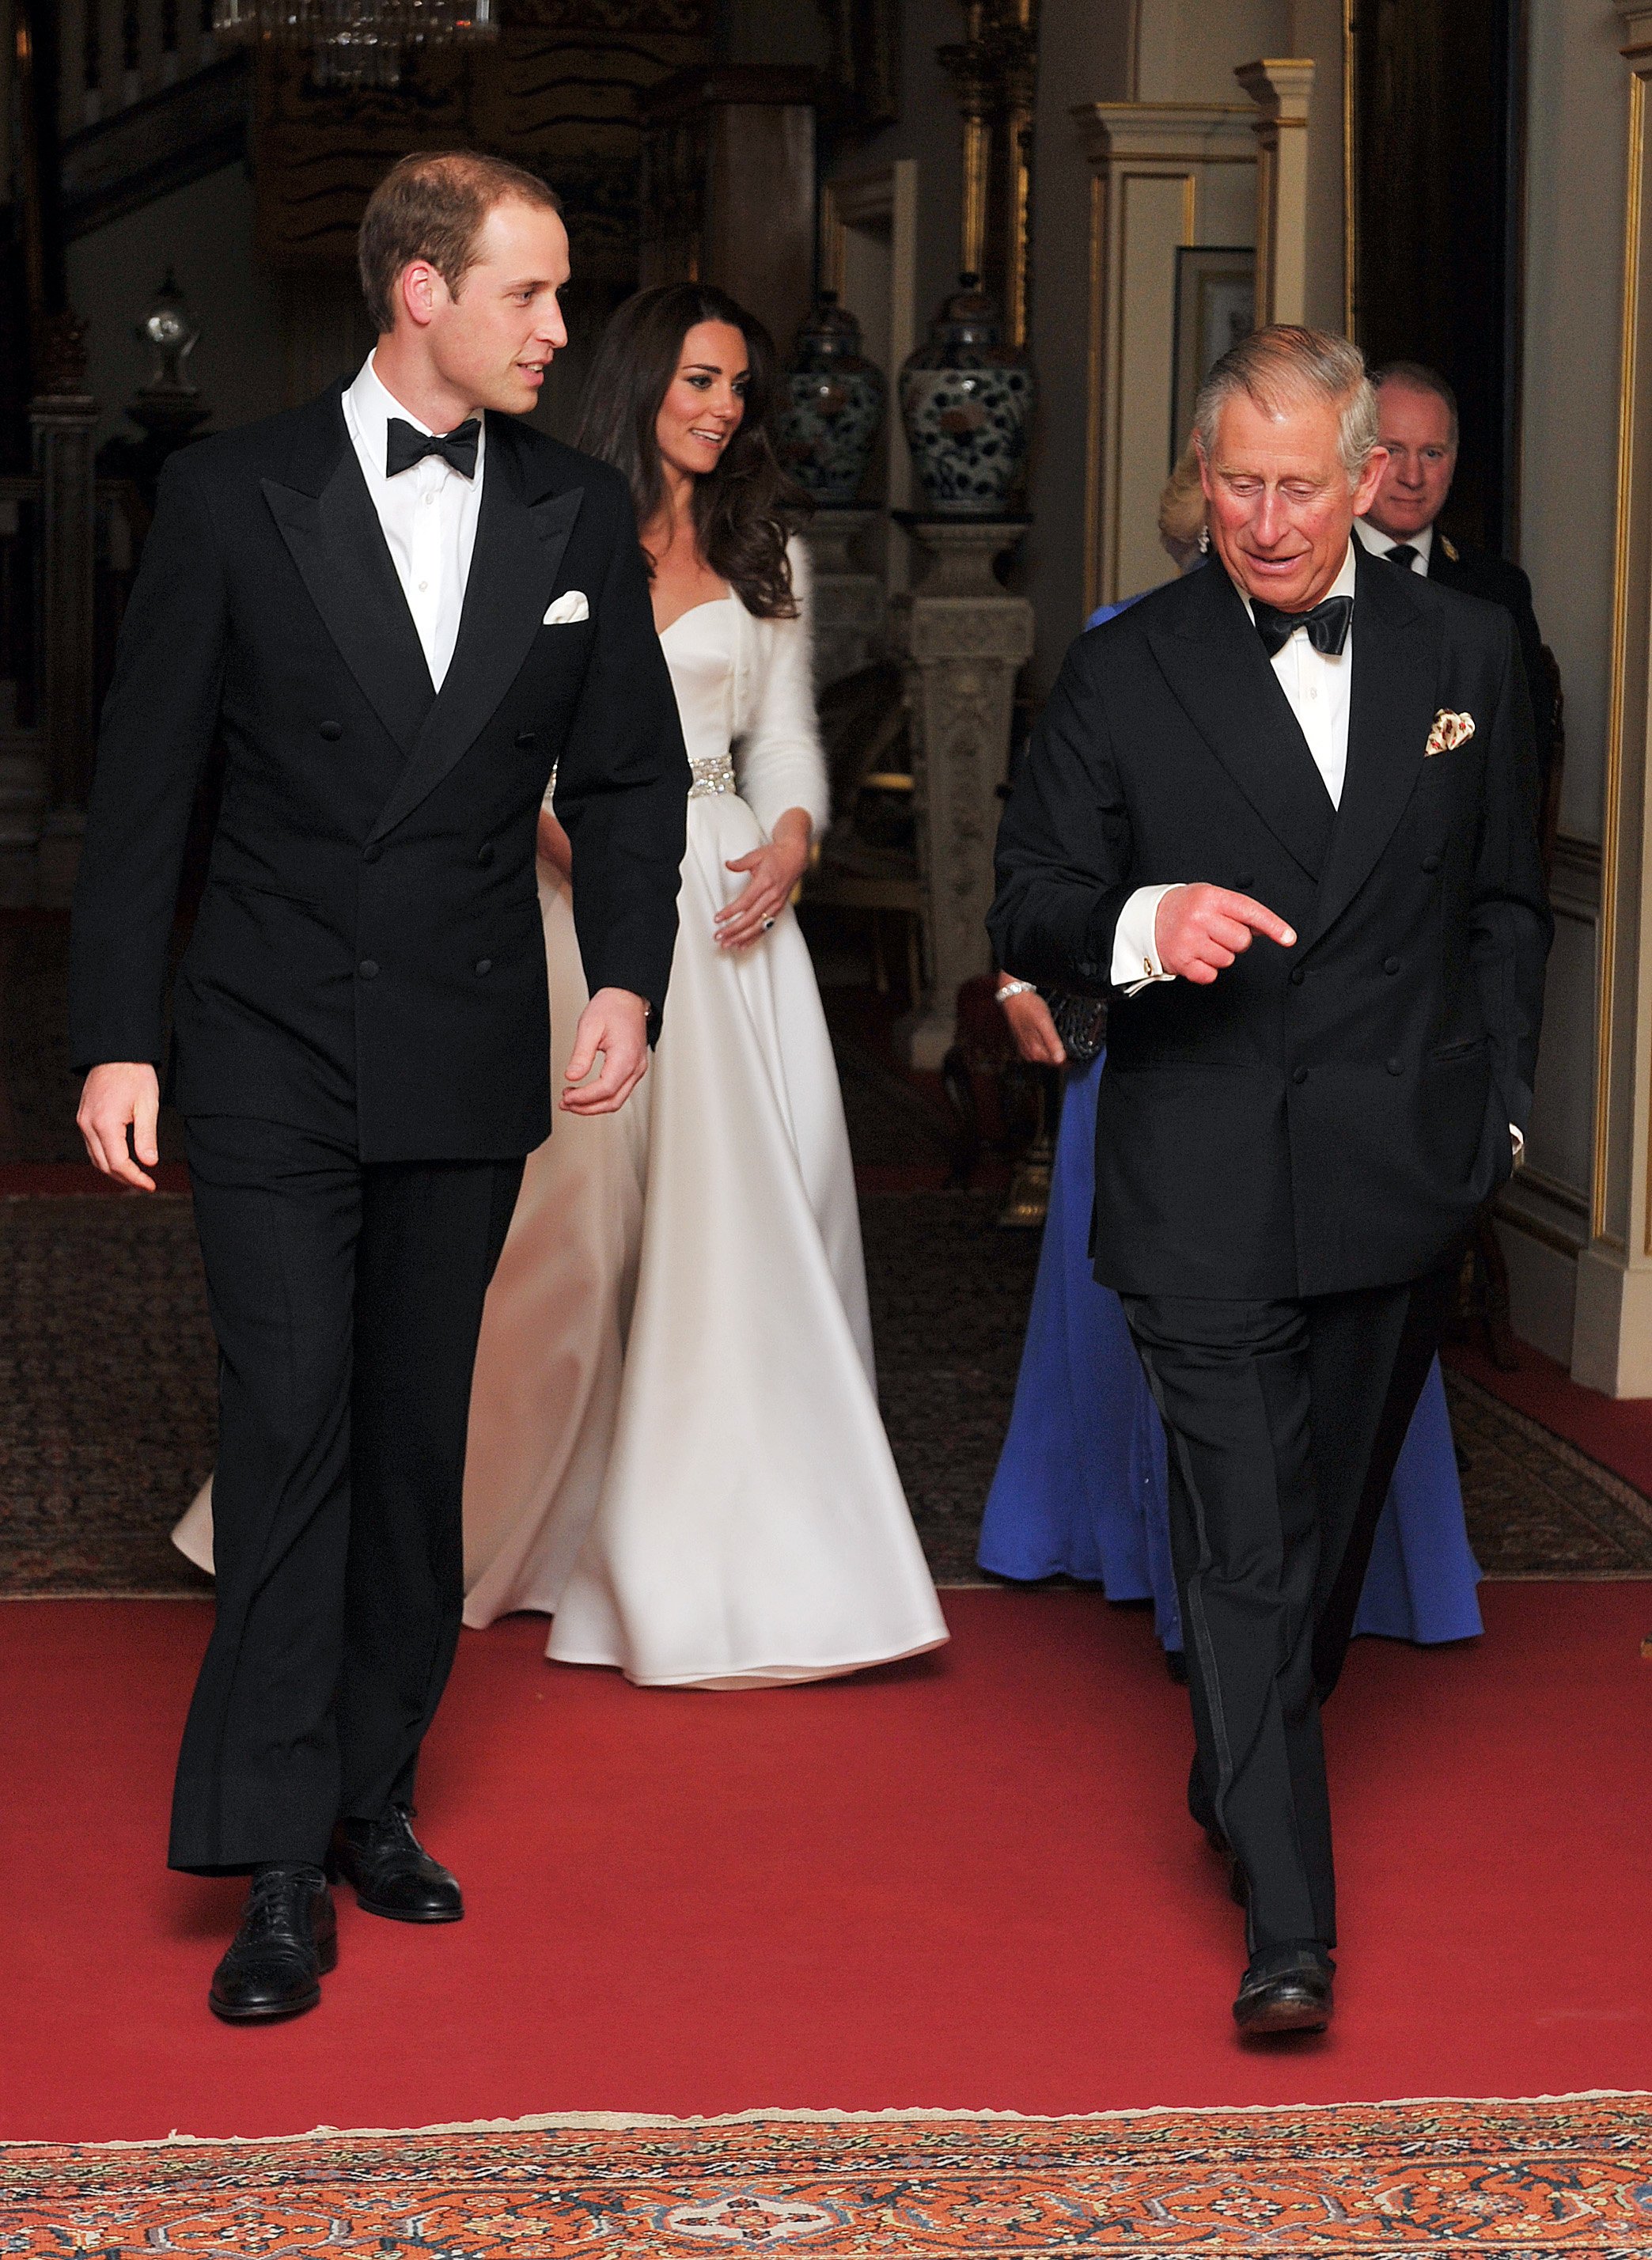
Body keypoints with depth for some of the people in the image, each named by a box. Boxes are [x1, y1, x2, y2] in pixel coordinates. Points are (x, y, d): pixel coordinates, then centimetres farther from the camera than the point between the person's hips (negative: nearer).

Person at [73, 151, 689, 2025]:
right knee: (290, 1427, -8)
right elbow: (143, 780, -2)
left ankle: (374, 1795, 23)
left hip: (472, 1060, 3)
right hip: (275, 1047, -3)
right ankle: (281, 1865, -4)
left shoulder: (579, 513, 5)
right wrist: (114, 1039, -6)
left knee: (419, 1438, 10)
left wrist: (627, 975, -5)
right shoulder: (236, 493, -4)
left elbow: (629, 773, 10)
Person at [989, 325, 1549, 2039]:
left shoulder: (1465, 652, 6)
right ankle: (1287, 1920, -5)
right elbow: (1029, 914, -1)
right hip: (1202, 1183, -3)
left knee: (1333, 1515, 16)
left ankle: (1235, 1787, 38)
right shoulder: (1124, 674, -2)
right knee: (1244, 1543, -8)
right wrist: (1143, 921, -22)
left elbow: (1504, 903, 16)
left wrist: (1496, 1109, 11)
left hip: (1403, 1184, 3)